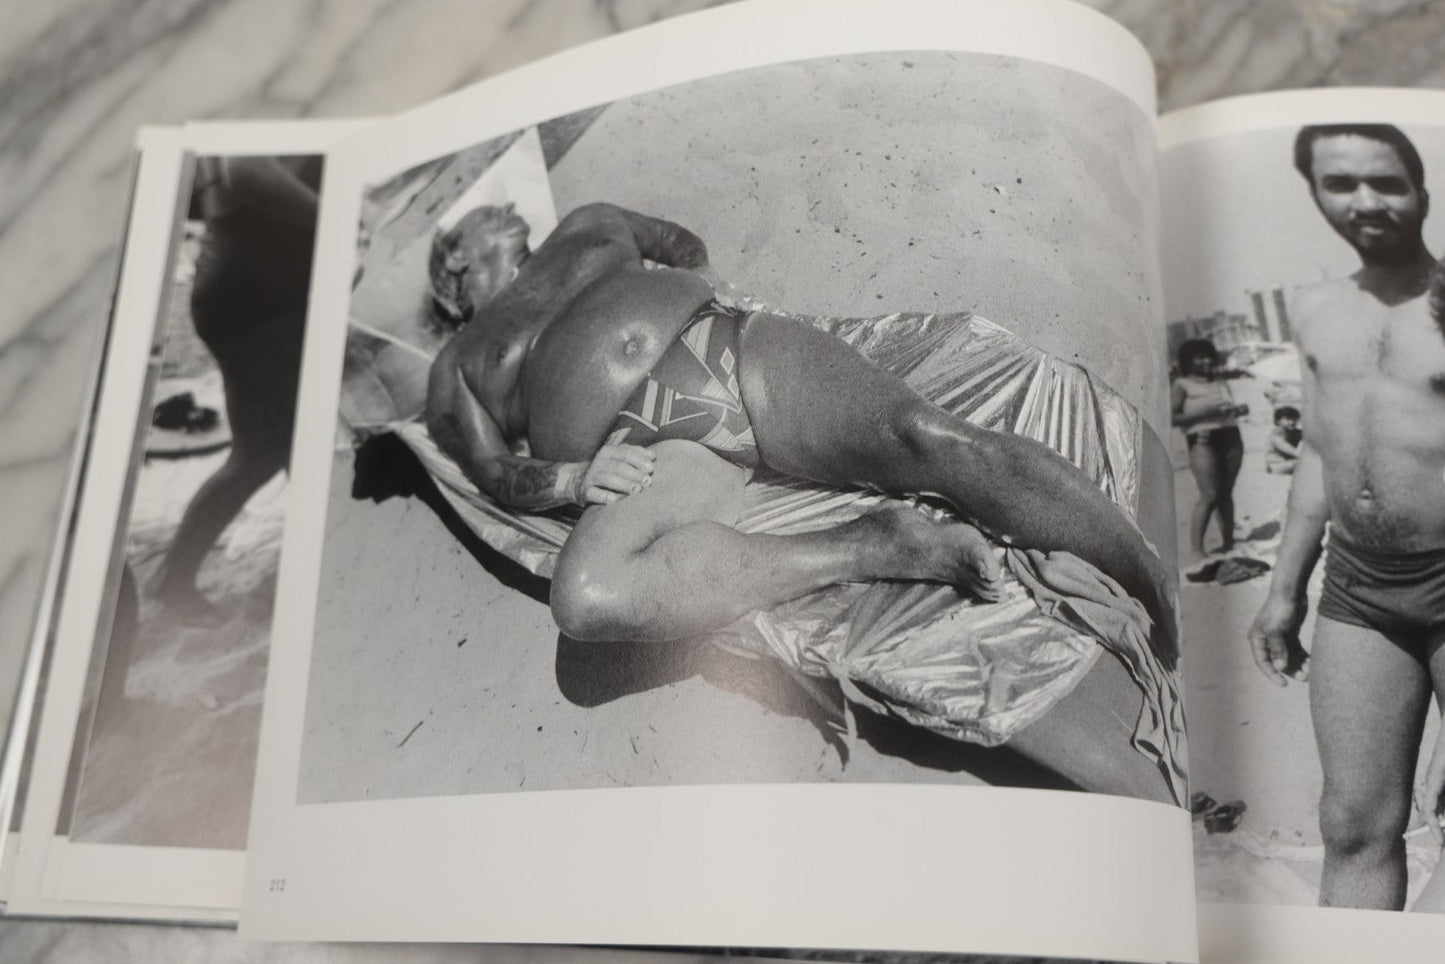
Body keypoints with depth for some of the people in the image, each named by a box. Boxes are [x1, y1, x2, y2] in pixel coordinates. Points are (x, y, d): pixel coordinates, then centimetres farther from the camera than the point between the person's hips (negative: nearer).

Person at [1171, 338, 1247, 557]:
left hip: (1231, 437, 6)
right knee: (1210, 495, -14)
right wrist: (1205, 413, -17)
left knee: (1226, 492, 6)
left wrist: (1239, 409, 7)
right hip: (1203, 441, -6)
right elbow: (1172, 417, -11)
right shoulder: (1181, 385, 0)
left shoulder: (1221, 383, 20)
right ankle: (1196, 547, -12)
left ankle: (1228, 540, 11)